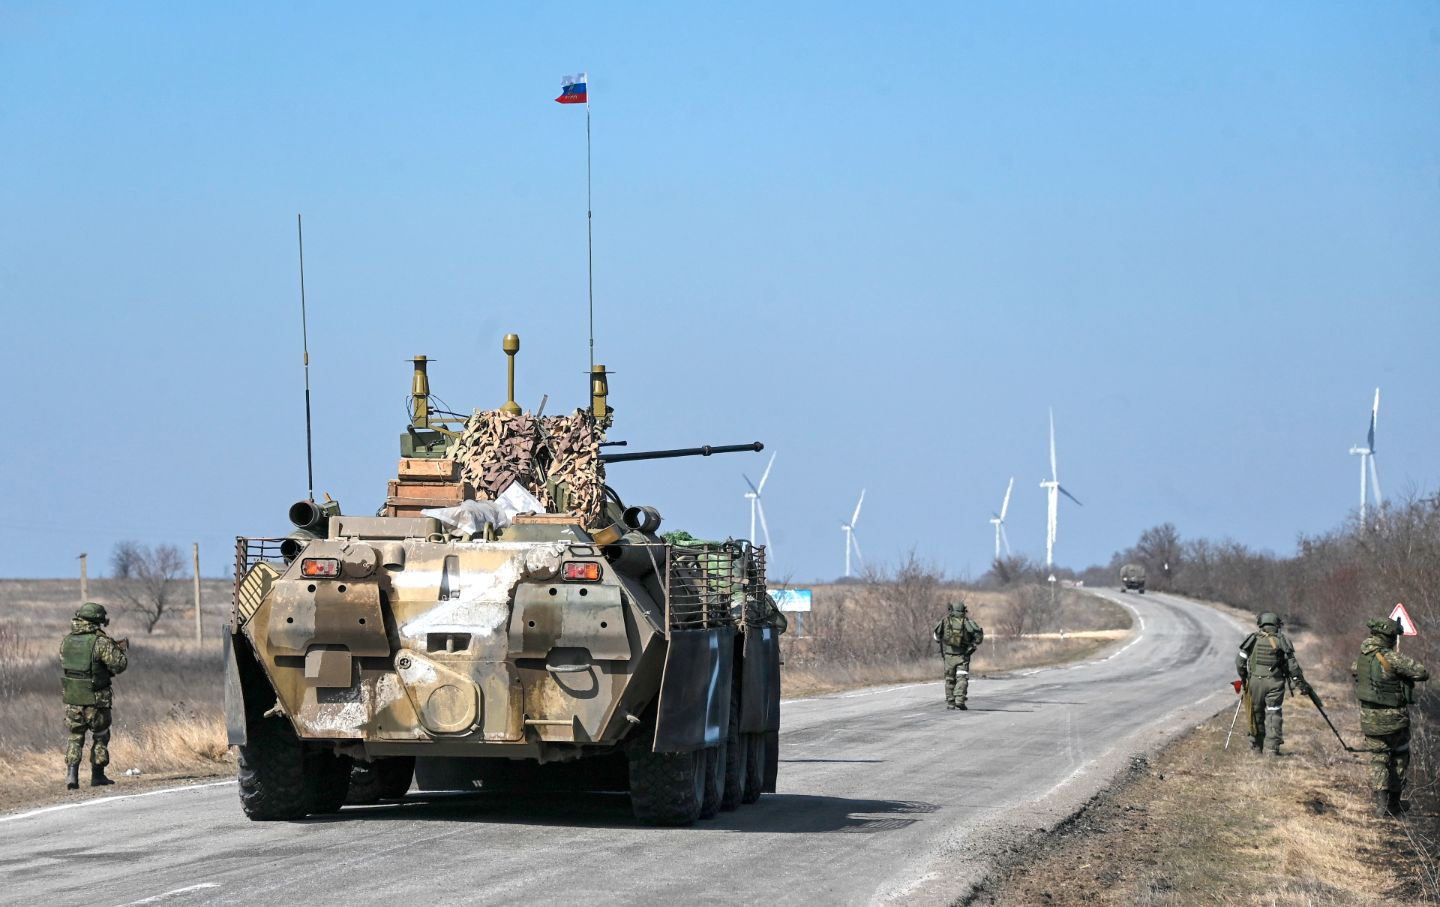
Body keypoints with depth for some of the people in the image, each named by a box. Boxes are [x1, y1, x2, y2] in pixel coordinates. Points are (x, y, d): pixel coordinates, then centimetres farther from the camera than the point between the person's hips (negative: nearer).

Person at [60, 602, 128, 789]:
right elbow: (119, 665, -12)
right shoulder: (101, 643, -14)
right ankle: (97, 776, 15)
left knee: (75, 737, 13)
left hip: (71, 697, 4)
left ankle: (71, 774, -1)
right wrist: (120, 650, 9)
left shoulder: (66, 642, 3)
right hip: (96, 700, -4)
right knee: (100, 737, 13)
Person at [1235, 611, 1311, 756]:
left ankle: (1257, 745, 20)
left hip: (1255, 680, 1)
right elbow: (1292, 665, -1)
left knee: (1256, 713, 13)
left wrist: (1243, 677, 14)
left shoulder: (1253, 639, 2)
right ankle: (1272, 747, -8)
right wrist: (1301, 684, 4)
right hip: (1275, 682, -1)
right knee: (1274, 714, 1)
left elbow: (1240, 660, 0)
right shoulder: (1282, 641, 1)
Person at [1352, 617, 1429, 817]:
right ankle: (1394, 802, 20)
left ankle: (1381, 801, 0)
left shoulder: (1362, 656, 0)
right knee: (1399, 759, 15)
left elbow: (1353, 671, 22)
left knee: (1378, 759, 12)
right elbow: (1422, 673, -21)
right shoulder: (1391, 658, -22)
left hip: (1369, 718, 5)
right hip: (1394, 718, -5)